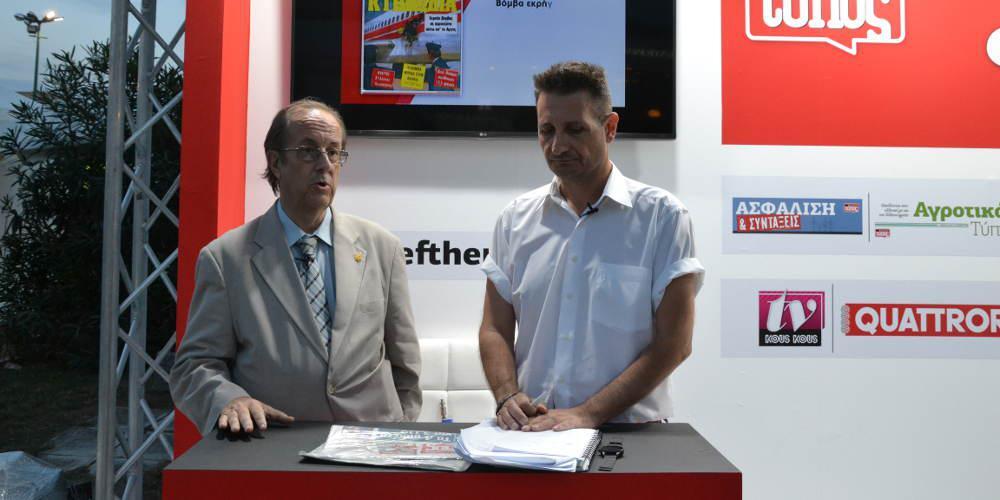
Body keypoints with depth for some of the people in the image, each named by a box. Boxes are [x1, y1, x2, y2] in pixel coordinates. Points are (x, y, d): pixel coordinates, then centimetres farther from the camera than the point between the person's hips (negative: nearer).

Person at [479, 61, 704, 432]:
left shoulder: (661, 216, 0)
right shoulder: (515, 219, 10)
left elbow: (673, 342, -4)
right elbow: (495, 329, 12)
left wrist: (589, 415, -13)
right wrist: (508, 397, -7)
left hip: (627, 433, -2)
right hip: (530, 430, 3)